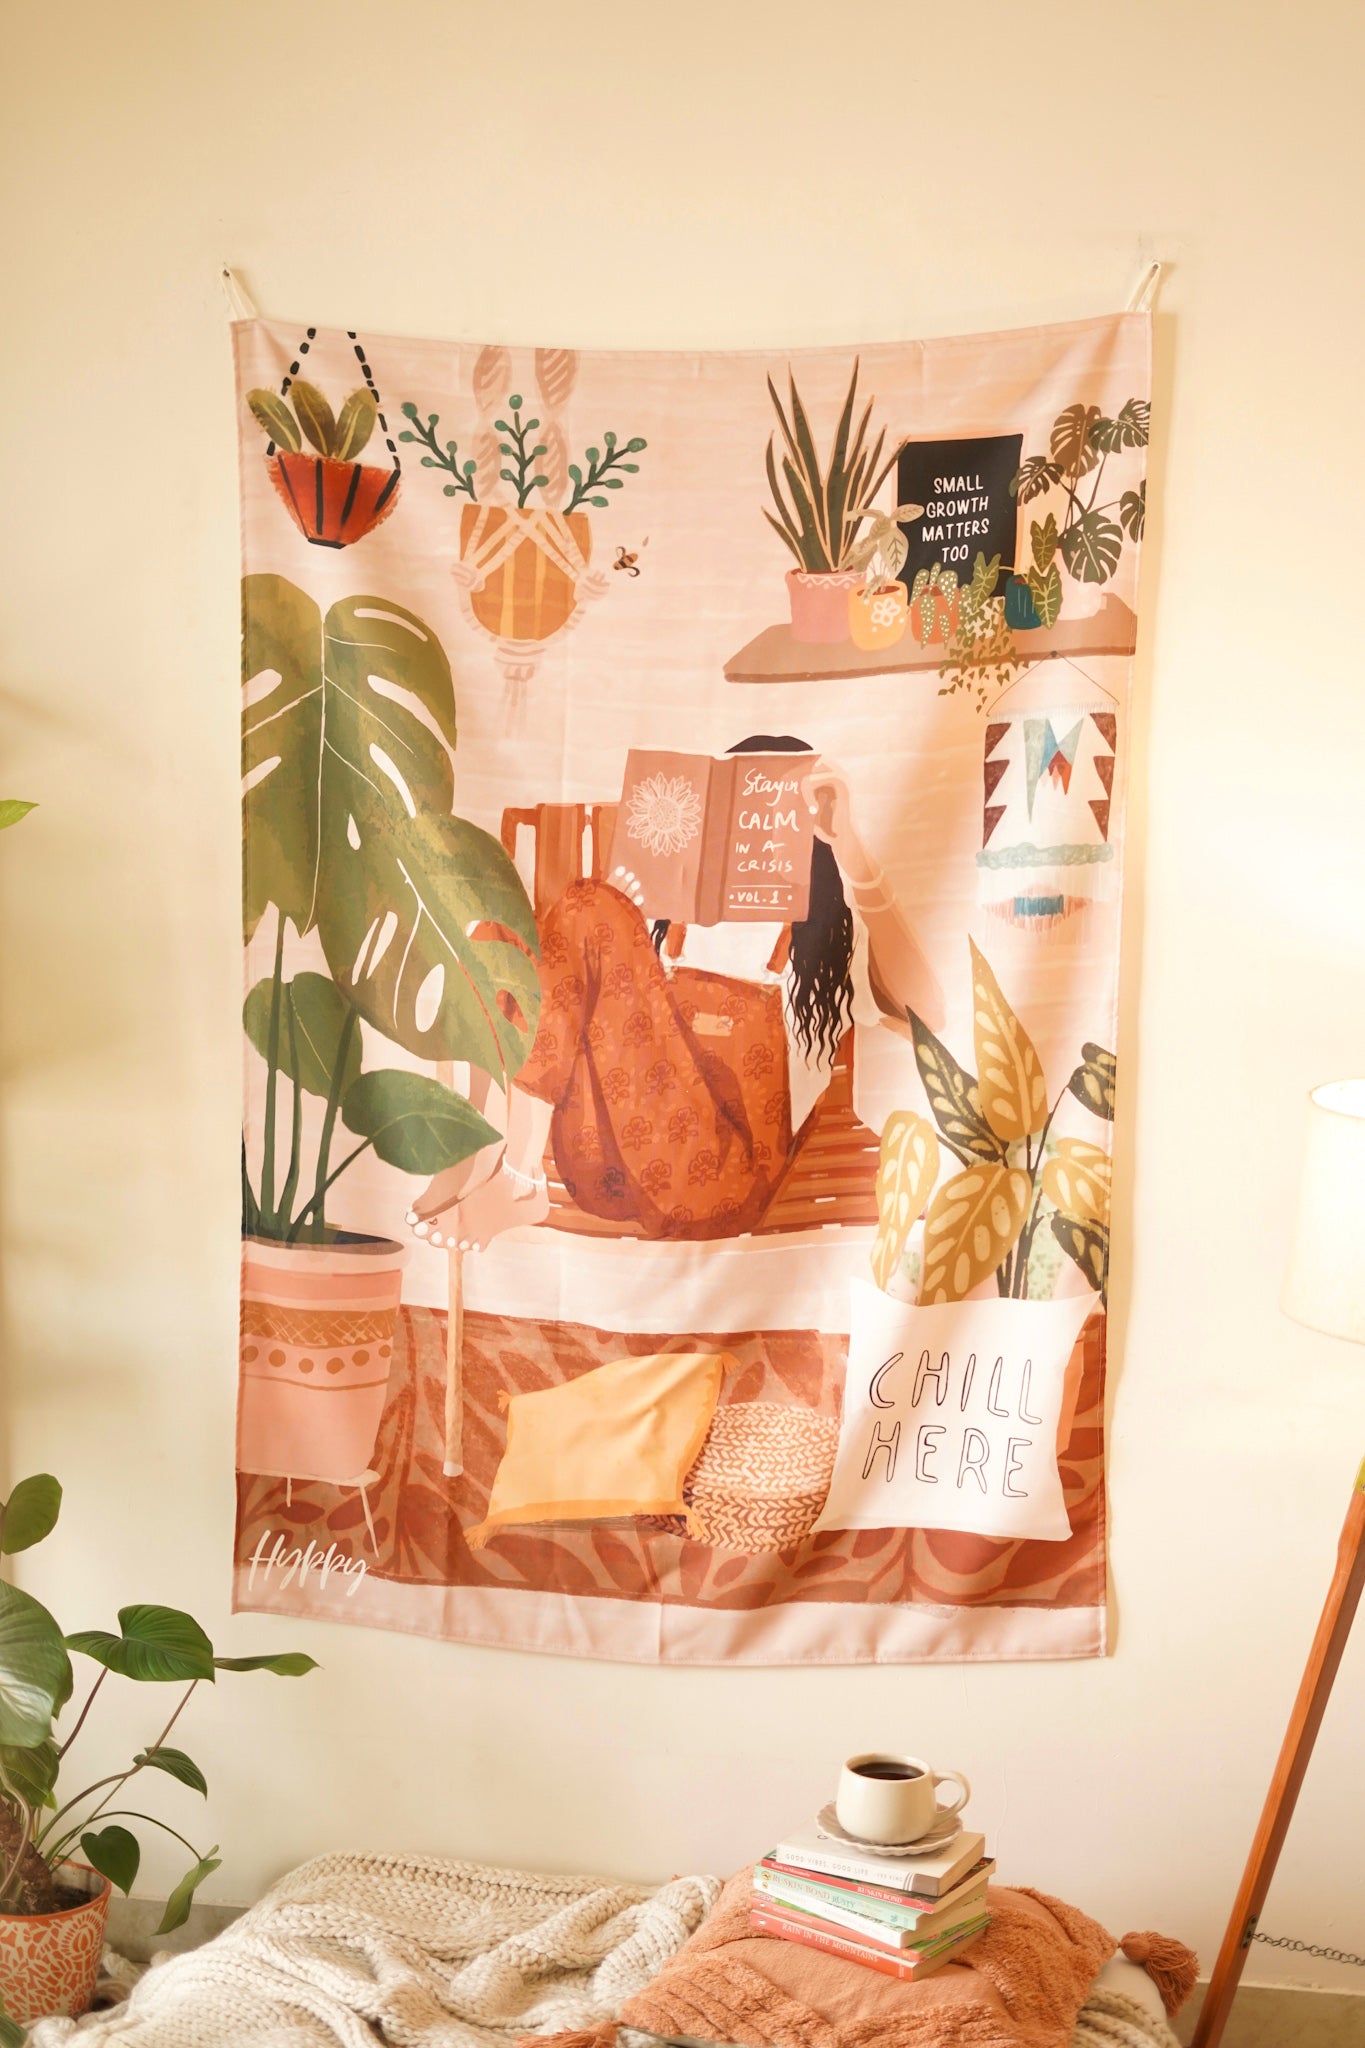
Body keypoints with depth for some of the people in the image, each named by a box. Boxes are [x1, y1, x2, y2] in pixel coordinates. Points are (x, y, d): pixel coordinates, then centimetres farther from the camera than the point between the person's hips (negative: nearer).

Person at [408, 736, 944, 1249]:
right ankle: (495, 1158, -23)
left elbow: (925, 1010, -11)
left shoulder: (835, 933, 12)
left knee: (588, 914, -14)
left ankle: (510, 1177, -22)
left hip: (715, 1176, -4)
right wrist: (616, 925, -2)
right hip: (603, 1165, 4)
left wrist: (849, 847, -20)